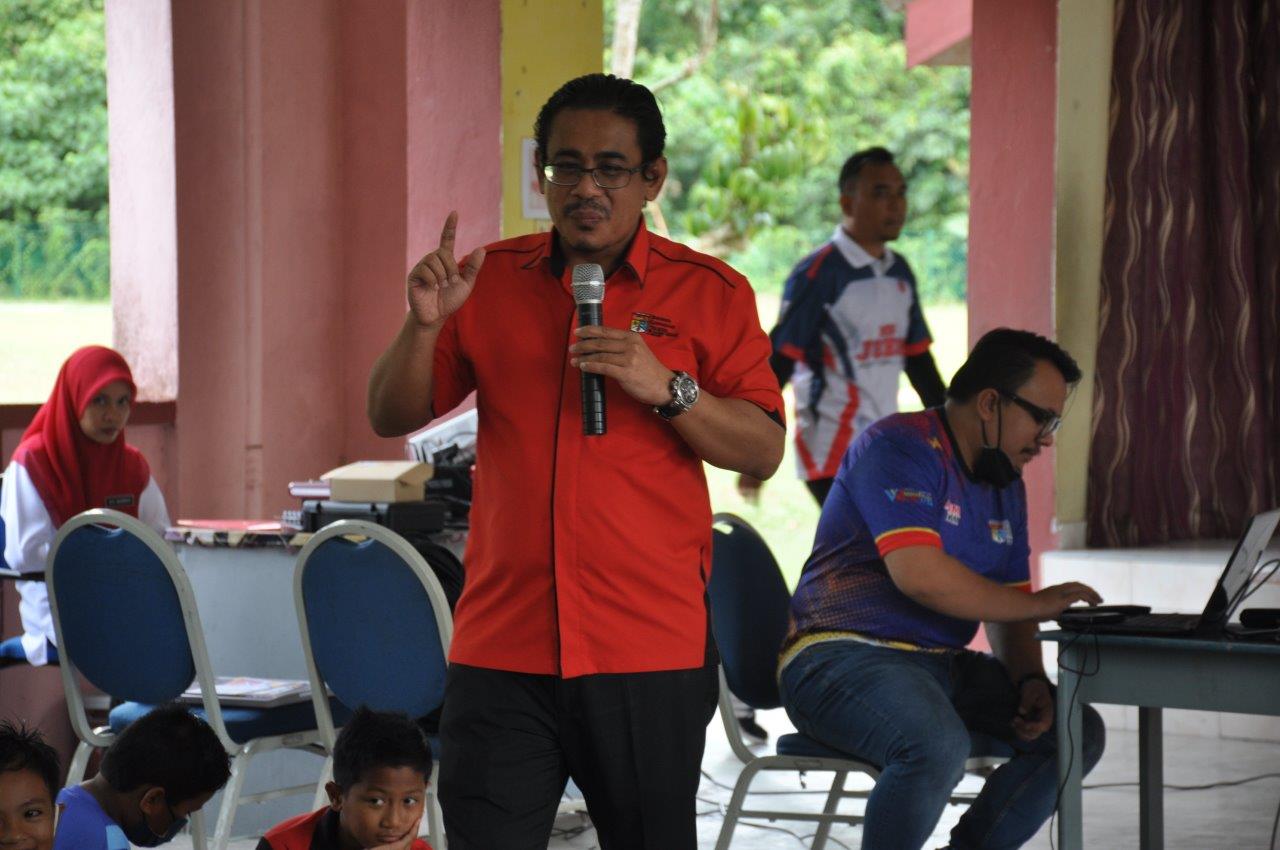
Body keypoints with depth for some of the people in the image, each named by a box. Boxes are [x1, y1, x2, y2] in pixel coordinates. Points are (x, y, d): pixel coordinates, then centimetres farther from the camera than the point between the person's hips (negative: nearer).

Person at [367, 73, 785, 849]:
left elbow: (763, 451, 0)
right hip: (503, 645, 1)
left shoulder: (710, 292, 3)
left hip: (649, 652, -1)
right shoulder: (490, 281, 10)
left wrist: (665, 390, -15)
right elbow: (392, 416, 12)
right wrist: (425, 324, -6)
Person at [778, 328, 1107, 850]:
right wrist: (1038, 604, -16)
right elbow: (918, 573, -25)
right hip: (844, 655, -9)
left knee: (1078, 730, -1)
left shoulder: (1004, 482, 16)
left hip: (942, 666, 9)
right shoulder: (901, 448, -12)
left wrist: (1030, 680, -4)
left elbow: (1007, 608, 17)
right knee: (939, 745, -37)